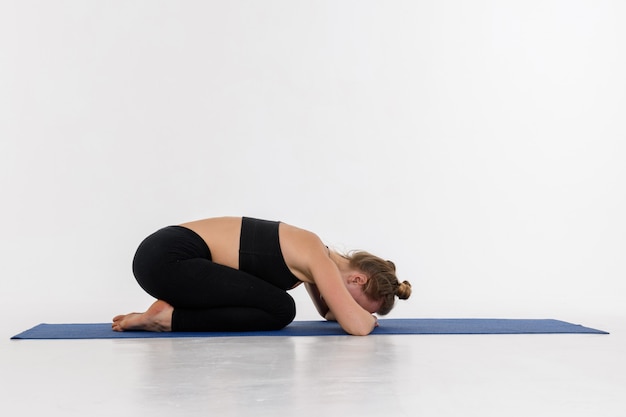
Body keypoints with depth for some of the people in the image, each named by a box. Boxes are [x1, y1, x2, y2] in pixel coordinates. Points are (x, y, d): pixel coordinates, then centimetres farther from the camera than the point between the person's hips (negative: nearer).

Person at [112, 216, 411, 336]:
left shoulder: (314, 258, 13)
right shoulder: (318, 258, -14)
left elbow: (328, 311, 29)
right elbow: (357, 325, -23)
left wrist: (349, 313, 8)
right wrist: (367, 317, 1)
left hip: (168, 253, 9)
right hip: (165, 258, -9)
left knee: (269, 304, 19)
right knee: (280, 310, -9)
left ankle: (172, 308, 12)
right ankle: (169, 318, -6)